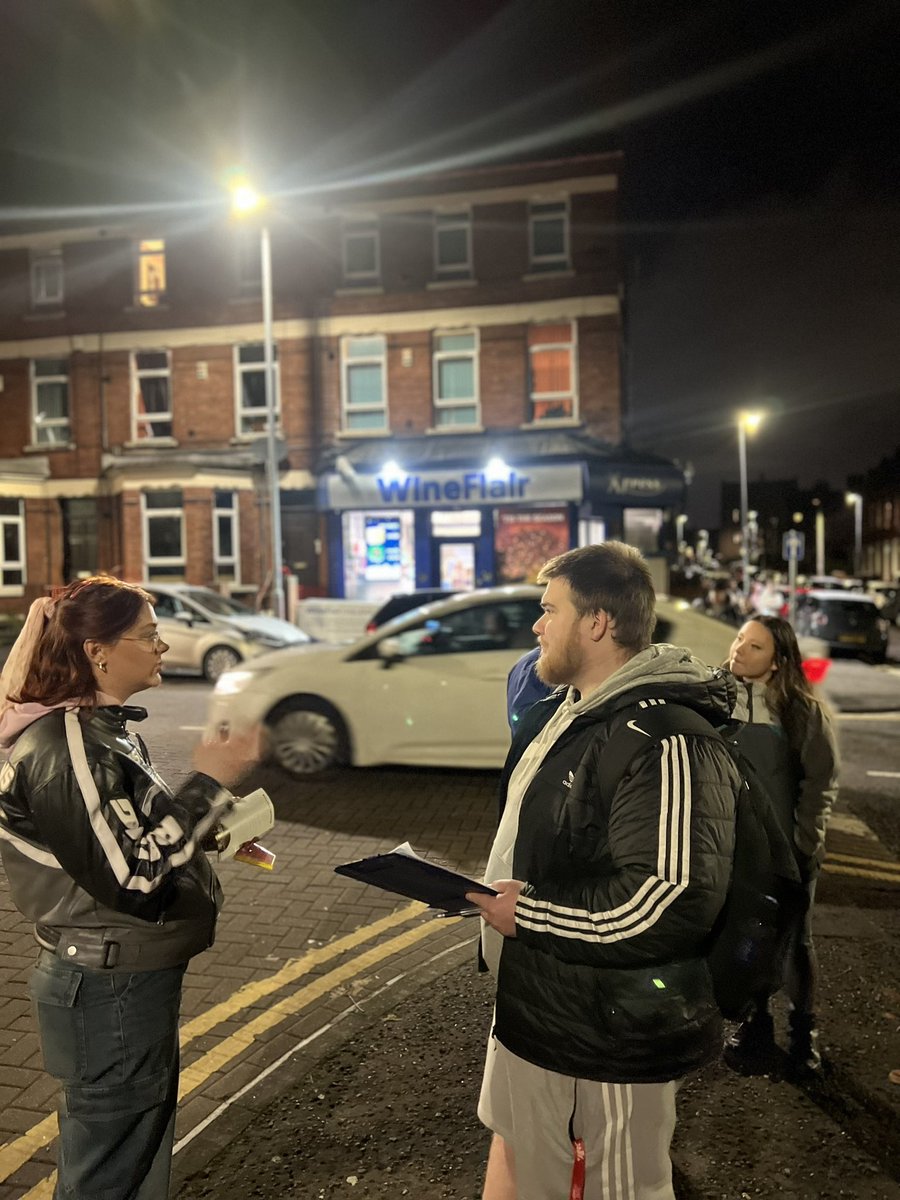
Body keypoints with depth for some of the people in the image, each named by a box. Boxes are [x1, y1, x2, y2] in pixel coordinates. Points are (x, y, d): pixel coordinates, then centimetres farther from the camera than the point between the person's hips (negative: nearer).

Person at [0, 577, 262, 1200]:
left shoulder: (101, 727, 7)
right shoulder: (64, 747, -24)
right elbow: (132, 880, -27)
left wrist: (215, 828, 2)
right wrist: (210, 782, -24)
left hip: (132, 980, 10)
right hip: (110, 991, -10)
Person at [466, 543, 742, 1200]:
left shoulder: (667, 738, -26)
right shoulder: (564, 709, 7)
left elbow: (673, 900, -33)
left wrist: (528, 915, -25)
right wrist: (498, 895, 9)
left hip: (609, 1031, -9)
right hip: (533, 1001, 9)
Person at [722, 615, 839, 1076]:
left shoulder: (803, 710, -11)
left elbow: (822, 779, -6)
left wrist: (805, 843, -8)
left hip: (787, 849, -2)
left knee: (794, 941, 14)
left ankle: (803, 1027, 35)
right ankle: (754, 1021, 35)